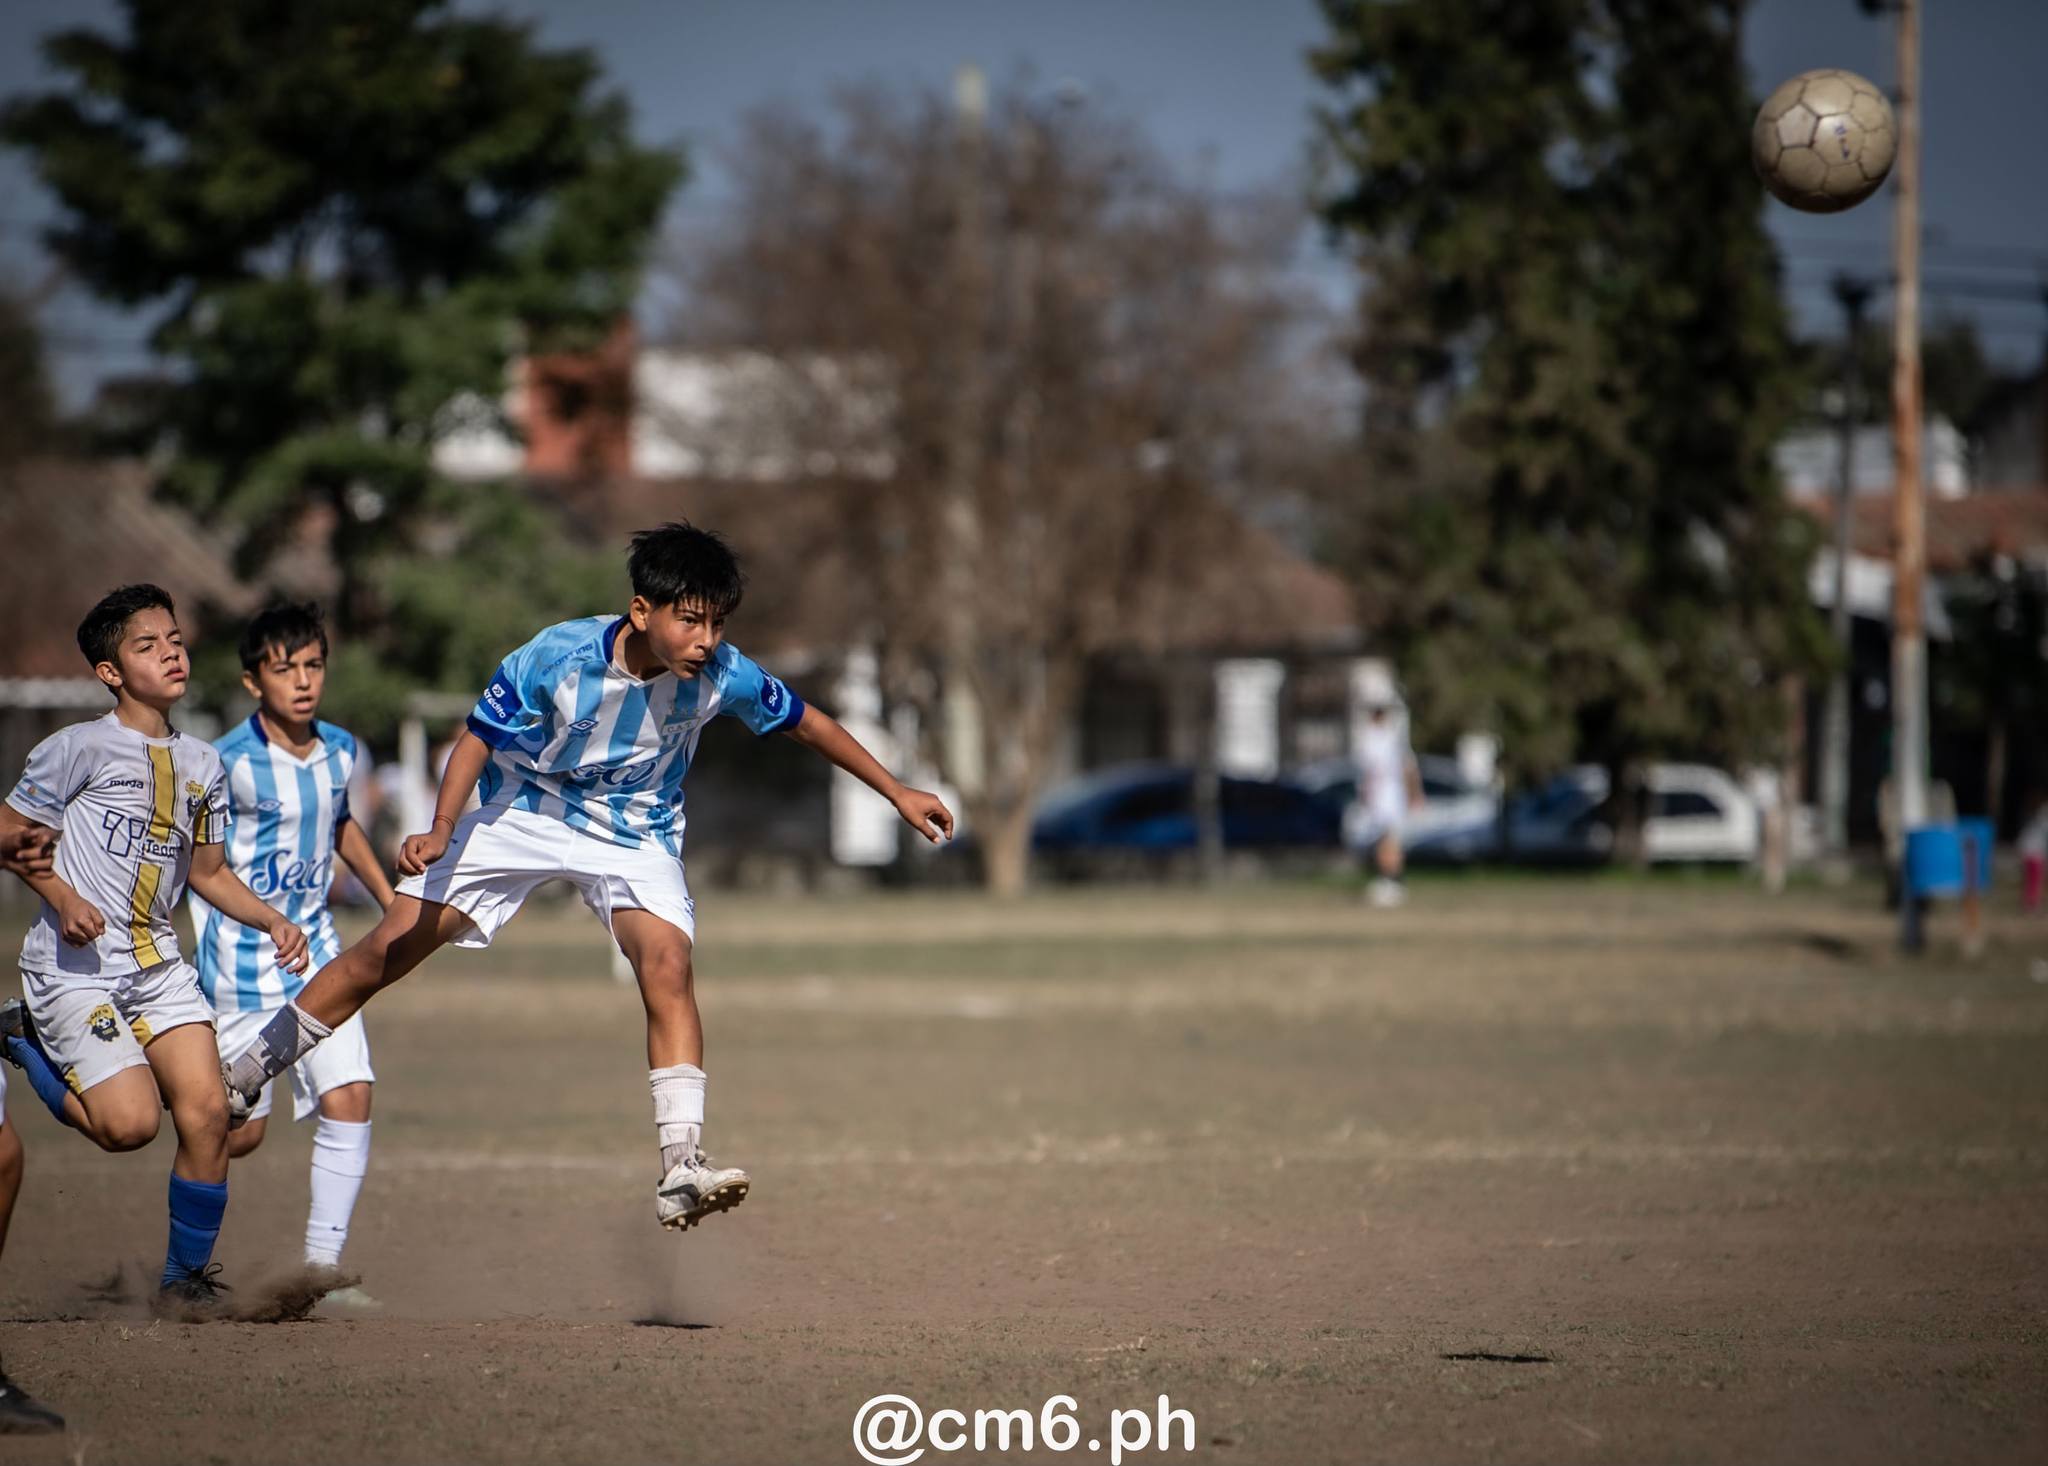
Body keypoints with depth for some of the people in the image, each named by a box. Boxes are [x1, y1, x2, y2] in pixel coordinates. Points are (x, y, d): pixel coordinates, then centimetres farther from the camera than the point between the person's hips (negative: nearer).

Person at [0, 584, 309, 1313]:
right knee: (130, 1124, -16)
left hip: (157, 963, 6)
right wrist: (62, 897, -18)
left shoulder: (201, 763, 11)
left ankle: (186, 1276, 7)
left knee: (206, 1110, -10)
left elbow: (208, 871, 20)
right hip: (75, 964, -6)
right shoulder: (80, 748, -8)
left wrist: (271, 920, 5)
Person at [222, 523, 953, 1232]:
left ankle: (681, 1169, -29)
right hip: (524, 813, -1)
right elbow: (480, 736, -17)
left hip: (635, 833, 1)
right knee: (388, 950, -1)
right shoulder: (557, 657, -28)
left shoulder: (722, 675, -22)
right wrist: (440, 831, -31)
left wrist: (897, 793, 1)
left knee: (668, 964, -26)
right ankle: (239, 1079, 14)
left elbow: (804, 722, -5)